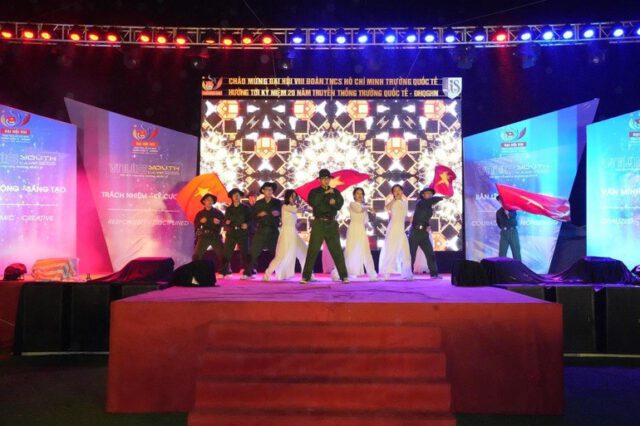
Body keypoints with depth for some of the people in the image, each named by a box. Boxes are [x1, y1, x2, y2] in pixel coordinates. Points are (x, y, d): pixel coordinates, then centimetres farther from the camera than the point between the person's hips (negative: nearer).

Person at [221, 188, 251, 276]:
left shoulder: (246, 208, 5)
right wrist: (226, 222, -5)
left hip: (243, 233, -2)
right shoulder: (228, 209, 14)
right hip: (231, 233, 2)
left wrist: (247, 224, -18)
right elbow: (225, 220, 17)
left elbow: (250, 219, 1)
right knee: (226, 253, -4)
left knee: (244, 253, -6)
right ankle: (224, 271, 3)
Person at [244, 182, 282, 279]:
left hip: (273, 230, -1)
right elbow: (252, 216, 9)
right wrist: (259, 215, -10)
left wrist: (277, 213, -18)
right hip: (261, 230, 1)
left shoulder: (277, 203, 6)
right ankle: (248, 272, 2)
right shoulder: (258, 203, 10)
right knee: (254, 252, -4)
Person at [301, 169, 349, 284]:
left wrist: (334, 203, -20)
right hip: (319, 224, -1)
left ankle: (344, 276, 7)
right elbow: (312, 202, -15)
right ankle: (306, 277, 1)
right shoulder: (314, 191, 5)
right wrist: (325, 193, -17)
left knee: (337, 250, 3)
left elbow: (340, 204, -1)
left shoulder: (335, 192, 11)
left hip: (332, 224, 2)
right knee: (312, 250, -3)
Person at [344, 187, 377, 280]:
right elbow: (358, 209, -19)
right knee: (351, 250, -9)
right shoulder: (352, 204, 3)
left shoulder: (364, 206, 22)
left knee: (366, 252, 3)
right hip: (354, 228, -6)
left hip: (362, 230, 6)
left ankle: (372, 274, 4)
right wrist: (366, 208, -1)